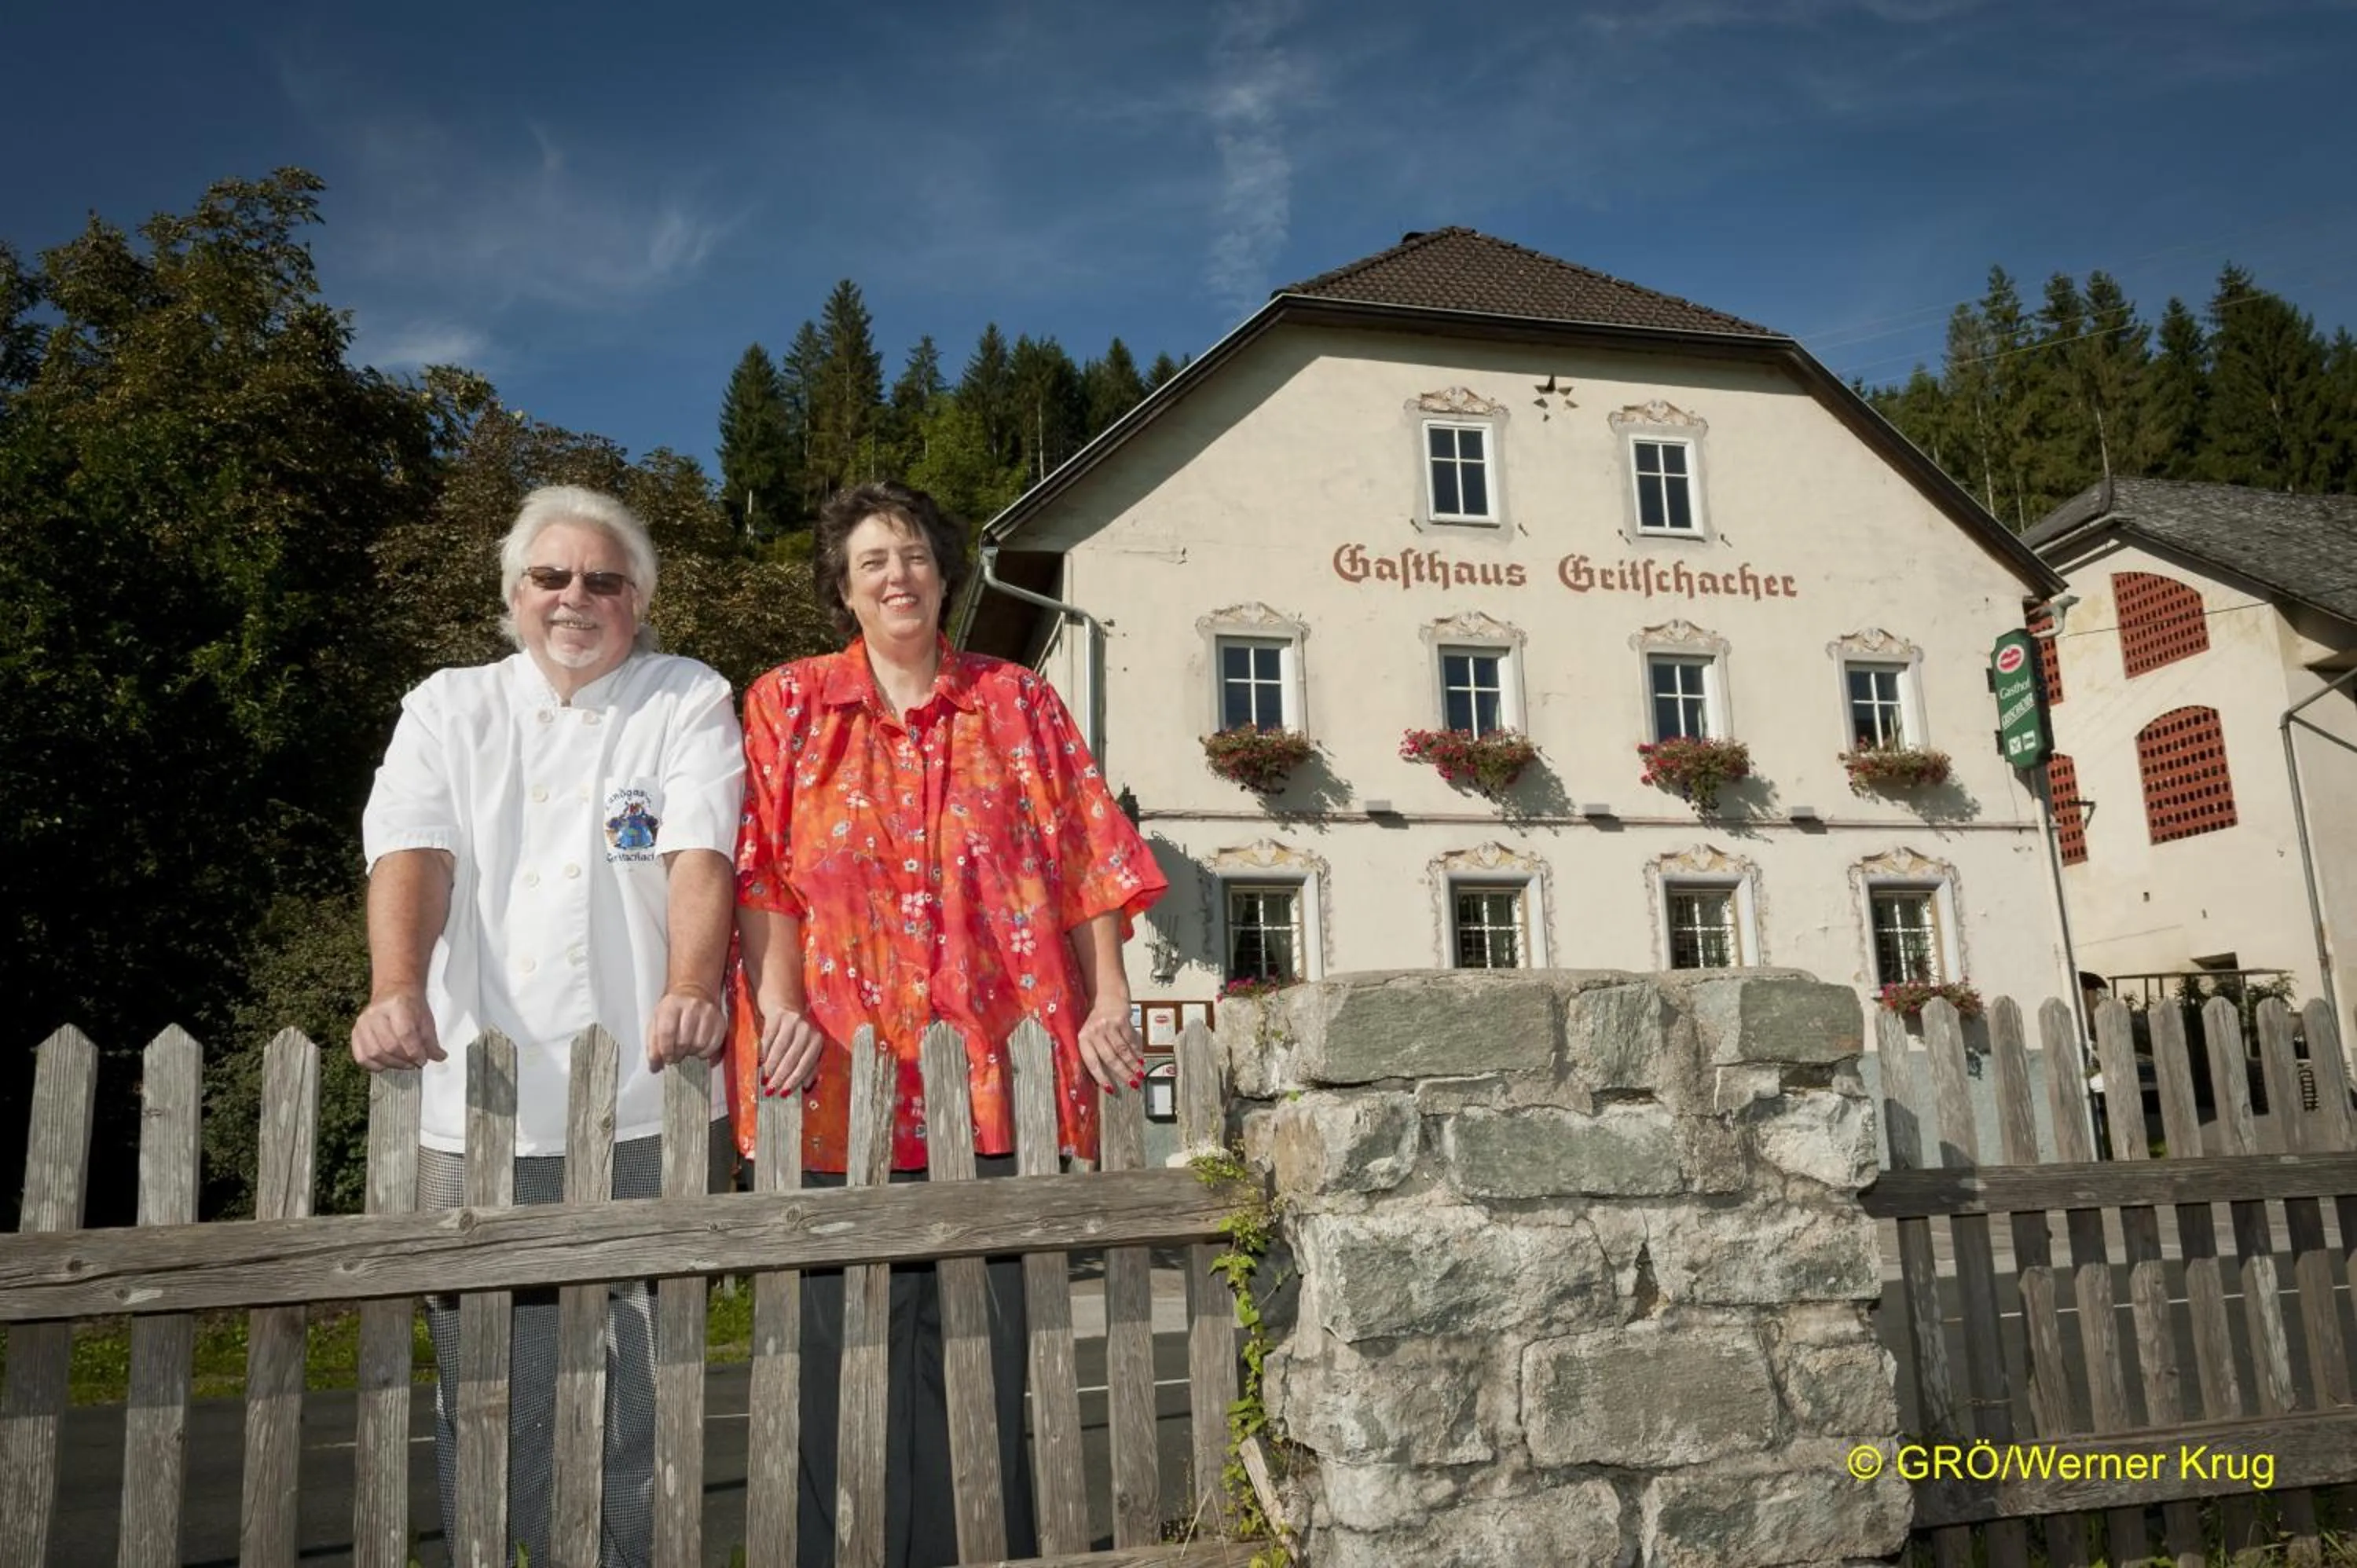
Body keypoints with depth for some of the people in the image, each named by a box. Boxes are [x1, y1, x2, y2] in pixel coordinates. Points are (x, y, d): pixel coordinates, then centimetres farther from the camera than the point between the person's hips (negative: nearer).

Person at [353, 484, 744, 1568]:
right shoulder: (448, 708, 14)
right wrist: (397, 989, -21)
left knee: (640, 1391, 4)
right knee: (487, 1389, 6)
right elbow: (411, 855, -2)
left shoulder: (689, 703, 8)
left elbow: (700, 856, -8)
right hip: (474, 1104, 2)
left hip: (643, 1103, -1)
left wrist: (691, 987, -25)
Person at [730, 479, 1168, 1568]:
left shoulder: (1018, 703, 12)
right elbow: (761, 876, 2)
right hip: (845, 1071, 0)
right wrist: (780, 1011, -11)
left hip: (998, 1070, 1)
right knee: (852, 1349, 3)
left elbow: (1088, 861, 8)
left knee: (996, 1345, 4)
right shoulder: (787, 704, 10)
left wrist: (1108, 1005, -1)